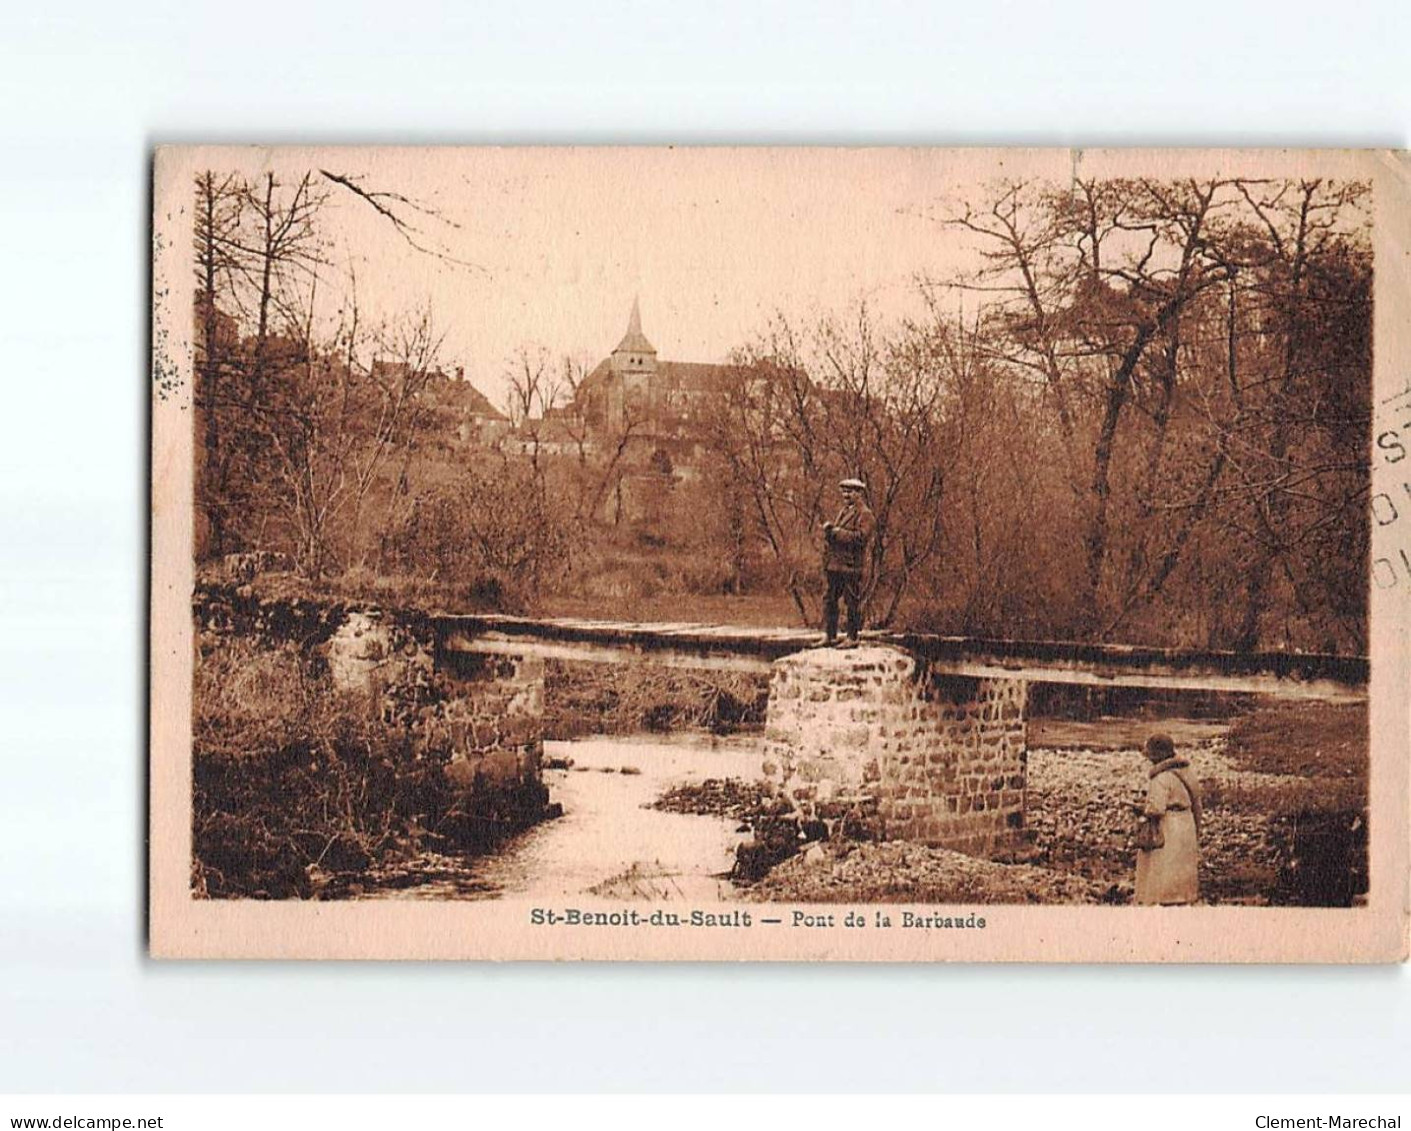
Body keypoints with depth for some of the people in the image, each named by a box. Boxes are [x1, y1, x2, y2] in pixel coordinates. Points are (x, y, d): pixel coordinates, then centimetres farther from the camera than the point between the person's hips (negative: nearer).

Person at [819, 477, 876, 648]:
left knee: (852, 602, -2)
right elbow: (834, 534, 24)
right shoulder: (843, 512, 20)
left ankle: (852, 638, 3)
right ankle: (829, 635, 16)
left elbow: (861, 537, -20)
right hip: (835, 563, 9)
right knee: (830, 599, 9)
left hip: (851, 565, -9)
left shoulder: (865, 515, -8)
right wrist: (829, 529, 1)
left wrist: (837, 532, -18)